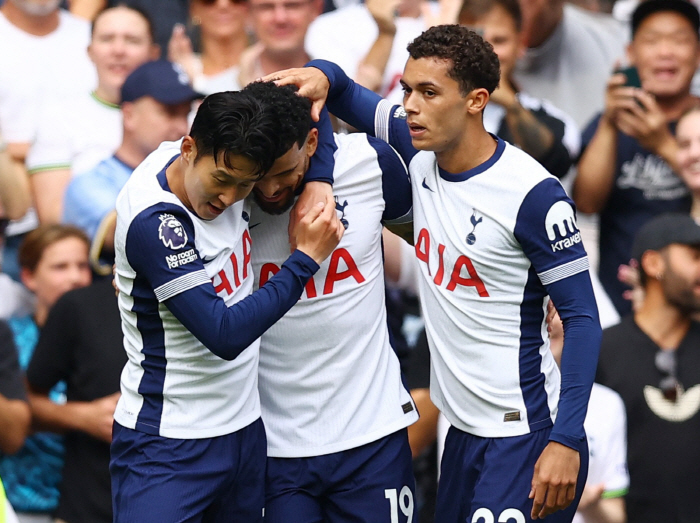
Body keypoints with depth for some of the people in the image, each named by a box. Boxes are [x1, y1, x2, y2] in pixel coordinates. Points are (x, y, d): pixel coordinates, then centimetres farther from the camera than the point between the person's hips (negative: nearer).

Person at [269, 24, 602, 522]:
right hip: (465, 425, 8)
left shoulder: (533, 194, -17)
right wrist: (322, 75, -8)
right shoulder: (422, 150, 2)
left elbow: (582, 317, -15)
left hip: (525, 435, -8)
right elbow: (350, 98, 18)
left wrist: (566, 441, -20)